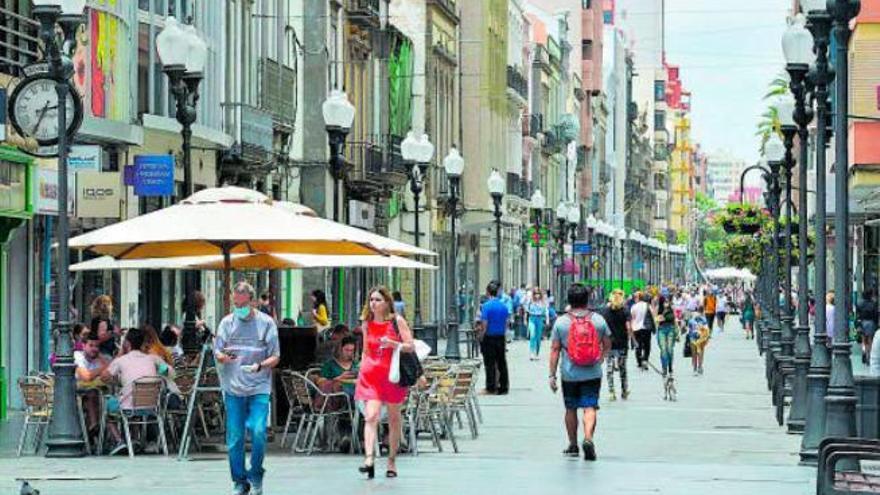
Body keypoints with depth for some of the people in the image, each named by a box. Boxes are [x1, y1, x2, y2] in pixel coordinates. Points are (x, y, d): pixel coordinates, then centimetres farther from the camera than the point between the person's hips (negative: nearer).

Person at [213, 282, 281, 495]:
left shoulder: (266, 323, 2)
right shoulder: (227, 322, 8)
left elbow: (275, 357, 3)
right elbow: (217, 353, 8)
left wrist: (260, 366, -17)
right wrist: (224, 357, -16)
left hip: (259, 388, -2)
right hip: (233, 388, 2)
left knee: (258, 432, -14)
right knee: (234, 437, 1)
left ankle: (256, 476, 7)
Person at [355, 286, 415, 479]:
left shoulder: (397, 321, 0)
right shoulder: (367, 323, 10)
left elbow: (411, 347, -3)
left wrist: (393, 344, -18)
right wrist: (362, 371, 14)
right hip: (371, 374, 1)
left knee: (394, 419, 8)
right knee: (371, 416, -15)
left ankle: (392, 461, 18)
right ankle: (369, 459, -26)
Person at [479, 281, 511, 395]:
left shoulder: (486, 306, -12)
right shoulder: (504, 306, 5)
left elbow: (484, 325, -15)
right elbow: (506, 323, 9)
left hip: (489, 338, -5)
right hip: (501, 338, 5)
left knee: (490, 364, 0)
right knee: (502, 364, 9)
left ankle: (491, 388, 2)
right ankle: (503, 387, 13)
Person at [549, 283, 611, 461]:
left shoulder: (561, 322, -3)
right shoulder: (598, 319, -1)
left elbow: (555, 349, -4)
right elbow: (607, 345, 9)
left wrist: (552, 375, 0)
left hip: (569, 374, 0)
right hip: (592, 373, 0)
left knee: (571, 409, 14)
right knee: (590, 408, -2)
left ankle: (573, 445, 23)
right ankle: (588, 438, -24)